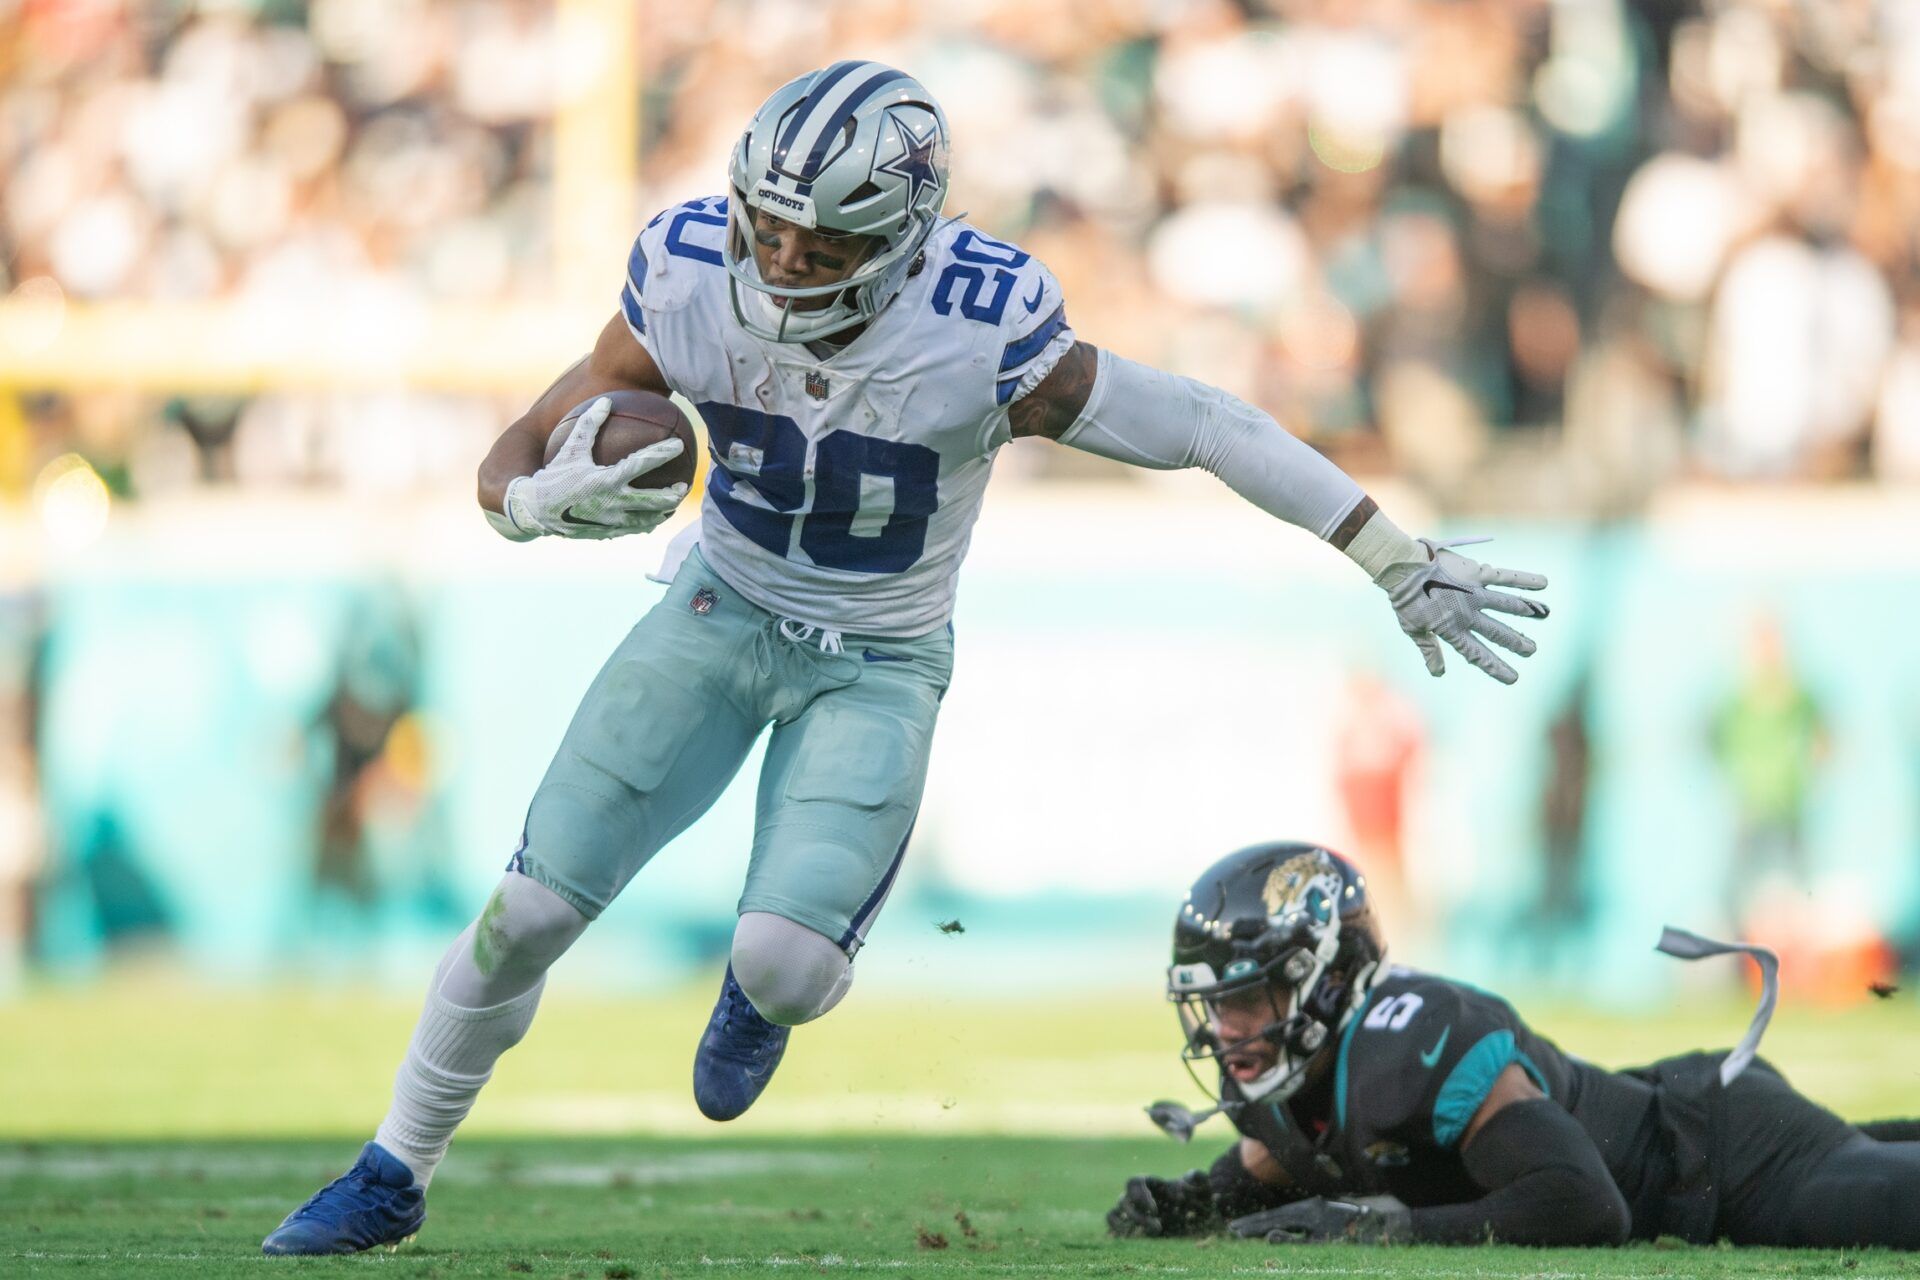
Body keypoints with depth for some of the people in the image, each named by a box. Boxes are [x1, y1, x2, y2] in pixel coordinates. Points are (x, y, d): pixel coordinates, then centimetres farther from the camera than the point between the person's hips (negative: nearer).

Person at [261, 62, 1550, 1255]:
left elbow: (1203, 428, -23)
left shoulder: (979, 336, -31)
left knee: (787, 964, -21)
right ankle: (394, 1176, 20)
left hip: (876, 664, -2)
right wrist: (551, 501, -38)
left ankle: (765, 987, 20)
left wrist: (1403, 564, -19)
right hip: (721, 612, 2)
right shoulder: (691, 284, -22)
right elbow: (515, 465, -13)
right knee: (534, 909, -2)